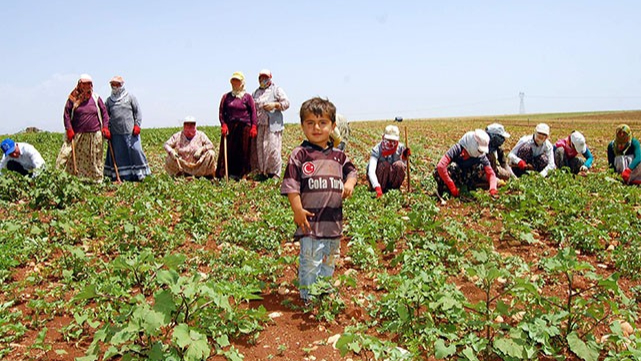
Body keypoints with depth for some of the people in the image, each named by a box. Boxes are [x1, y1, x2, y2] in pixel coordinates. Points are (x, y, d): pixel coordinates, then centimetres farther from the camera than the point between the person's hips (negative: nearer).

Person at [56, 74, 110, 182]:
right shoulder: (73, 98, 2)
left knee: (95, 159, 7)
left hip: (94, 135, 1)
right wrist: (69, 129, -6)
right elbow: (66, 113, 3)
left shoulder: (96, 98, 7)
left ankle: (98, 180, 16)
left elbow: (104, 112, 12)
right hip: (77, 135, -1)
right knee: (66, 154, -5)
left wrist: (105, 127, 2)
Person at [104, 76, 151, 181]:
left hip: (130, 131, -3)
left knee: (135, 150, -8)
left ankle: (138, 174, 2)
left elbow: (138, 112, 5)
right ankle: (121, 176, 9)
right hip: (116, 133, 3)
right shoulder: (109, 100, 14)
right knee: (118, 155, 3)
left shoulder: (130, 97, 6)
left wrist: (137, 125, -5)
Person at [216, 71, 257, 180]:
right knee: (228, 151, 0)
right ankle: (222, 174, 4)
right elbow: (221, 111, 8)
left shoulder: (247, 97, 6)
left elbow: (253, 112, 2)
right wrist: (223, 124, -4)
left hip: (244, 126, -1)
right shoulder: (226, 97, 10)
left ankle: (241, 174, 10)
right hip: (229, 127, 1)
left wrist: (253, 126, -6)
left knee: (243, 151, 1)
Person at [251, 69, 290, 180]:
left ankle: (275, 172, -3)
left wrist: (275, 105, -13)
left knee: (273, 148, -10)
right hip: (259, 125, 5)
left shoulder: (277, 90, 8)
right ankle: (262, 172, 9)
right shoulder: (256, 92, 21)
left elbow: (286, 103, 2)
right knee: (259, 148, 1)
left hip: (273, 124, -5)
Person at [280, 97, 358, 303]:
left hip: (334, 220, 6)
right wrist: (298, 210, -17)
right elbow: (291, 185, -11)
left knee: (329, 261, 20)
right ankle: (308, 298, 15)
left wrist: (350, 183, -3)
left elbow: (351, 171, 21)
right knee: (310, 262, -1)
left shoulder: (338, 155, 8)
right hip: (310, 219, -6)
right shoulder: (299, 155, -8)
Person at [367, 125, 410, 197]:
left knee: (399, 165, -26)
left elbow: (403, 170, -8)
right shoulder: (377, 150, -21)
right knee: (385, 165, -31)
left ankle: (394, 189, -9)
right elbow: (371, 171, -35)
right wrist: (377, 187, -50)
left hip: (393, 180, 3)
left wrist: (404, 158, -27)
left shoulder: (401, 148, -11)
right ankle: (381, 189, -16)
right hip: (378, 181, -3)